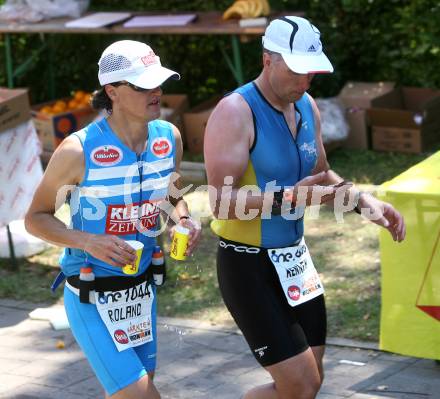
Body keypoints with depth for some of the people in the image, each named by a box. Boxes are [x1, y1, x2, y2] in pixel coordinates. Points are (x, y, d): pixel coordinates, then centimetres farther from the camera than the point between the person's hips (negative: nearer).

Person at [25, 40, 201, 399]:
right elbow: (36, 218, -9)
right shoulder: (79, 150, -20)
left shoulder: (168, 137, -4)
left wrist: (185, 220, -7)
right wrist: (88, 241, -25)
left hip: (141, 288, 6)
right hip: (92, 298, -6)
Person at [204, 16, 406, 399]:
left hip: (293, 258, 8)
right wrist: (287, 198, -38)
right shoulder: (235, 112, -19)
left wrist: (364, 200, 2)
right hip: (248, 265, -8)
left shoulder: (307, 107, 5)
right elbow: (222, 203, -25)